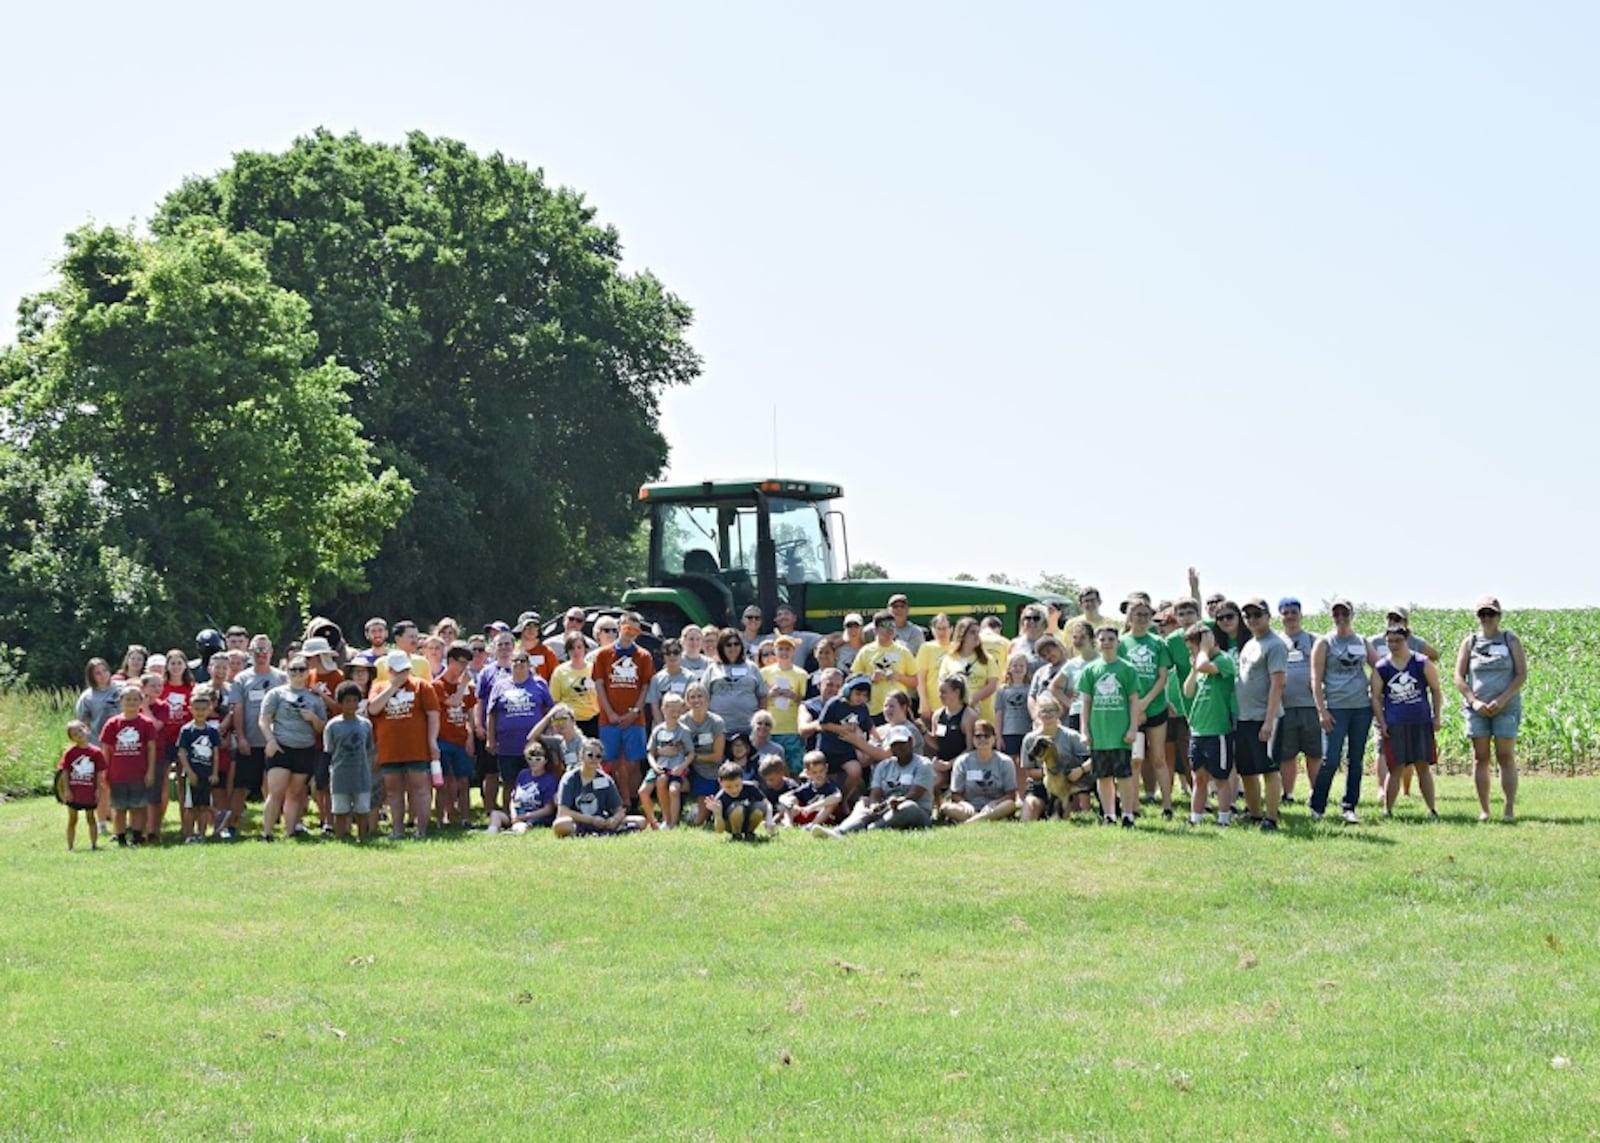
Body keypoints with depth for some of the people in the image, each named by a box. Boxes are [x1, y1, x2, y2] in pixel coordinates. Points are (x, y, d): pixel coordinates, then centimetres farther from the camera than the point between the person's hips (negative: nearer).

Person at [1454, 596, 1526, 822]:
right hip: (1477, 709, 1)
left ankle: (1509, 809, -6)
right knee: (1480, 758, 0)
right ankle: (1483, 810, 3)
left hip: (1505, 708, -1)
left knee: (1506, 757, -5)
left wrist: (1502, 700, -13)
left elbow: (1522, 675, -2)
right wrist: (1474, 701, -10)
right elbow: (1459, 677, 4)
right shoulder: (1469, 643, 8)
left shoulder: (1511, 641, 5)